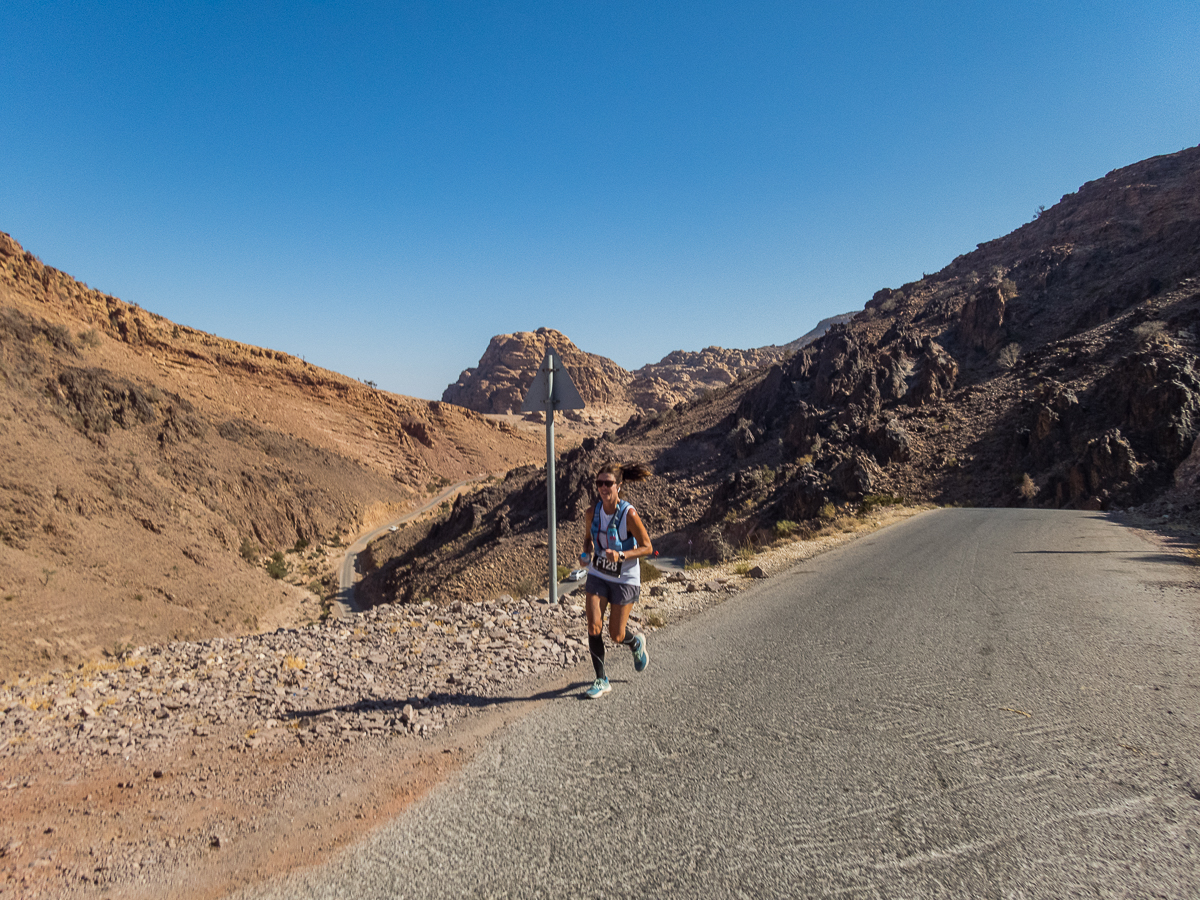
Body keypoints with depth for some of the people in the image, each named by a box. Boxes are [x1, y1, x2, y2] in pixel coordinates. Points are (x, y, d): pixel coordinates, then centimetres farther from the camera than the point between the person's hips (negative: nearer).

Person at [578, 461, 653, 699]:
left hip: (625, 579, -4)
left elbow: (647, 547, -14)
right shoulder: (593, 511, -7)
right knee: (594, 627, -8)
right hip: (598, 575, 4)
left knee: (616, 635, 4)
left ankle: (636, 643, 41)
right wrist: (588, 552, -10)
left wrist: (621, 556, -28)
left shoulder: (629, 514, -21)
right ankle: (601, 680, 10)